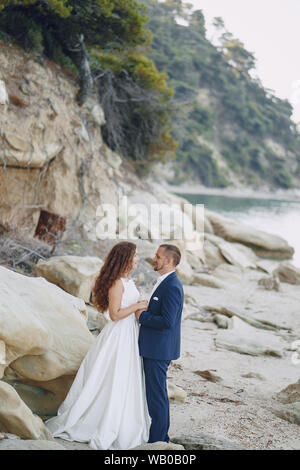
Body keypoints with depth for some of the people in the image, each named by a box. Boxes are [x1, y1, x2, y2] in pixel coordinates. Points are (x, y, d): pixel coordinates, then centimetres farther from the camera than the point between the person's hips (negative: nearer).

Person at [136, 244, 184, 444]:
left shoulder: (172, 286, -20)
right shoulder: (165, 282, 13)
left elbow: (167, 321, -26)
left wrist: (142, 316, -16)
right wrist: (145, 312, 7)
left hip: (159, 350, -11)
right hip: (156, 348, 11)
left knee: (156, 394, -3)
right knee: (158, 393, 18)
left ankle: (156, 439, 6)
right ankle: (162, 435, 30)